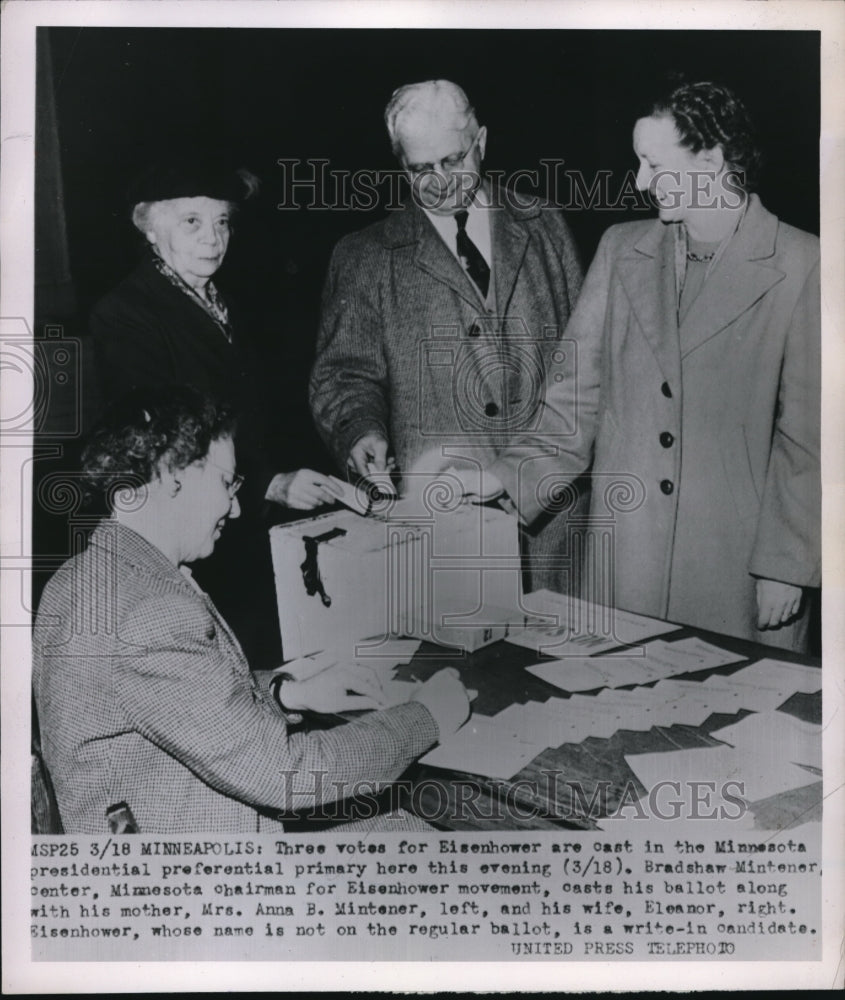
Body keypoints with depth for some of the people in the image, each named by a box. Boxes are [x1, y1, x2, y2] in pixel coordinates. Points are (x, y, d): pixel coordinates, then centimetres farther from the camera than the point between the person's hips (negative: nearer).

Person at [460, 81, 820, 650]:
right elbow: (577, 396, 8)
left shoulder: (801, 266, -5)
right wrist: (511, 474, -4)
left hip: (735, 568, -3)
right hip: (622, 559, 4)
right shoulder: (621, 249, 8)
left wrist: (786, 567, -6)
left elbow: (805, 432, -5)